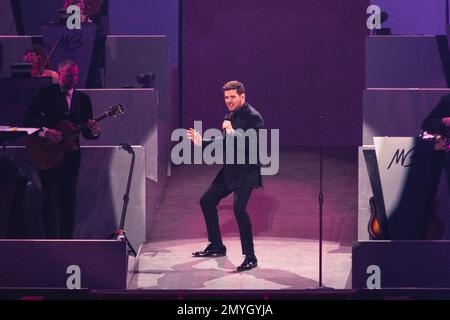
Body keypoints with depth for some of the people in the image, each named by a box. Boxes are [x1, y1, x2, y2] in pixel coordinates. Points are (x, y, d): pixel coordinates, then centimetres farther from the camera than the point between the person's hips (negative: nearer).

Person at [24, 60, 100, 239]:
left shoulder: (83, 99, 10)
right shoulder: (46, 94, 0)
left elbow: (86, 132, 9)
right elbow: (29, 119, -5)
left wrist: (94, 131, -14)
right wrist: (45, 132, -20)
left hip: (70, 155, 4)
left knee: (68, 199, 4)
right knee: (50, 198, -6)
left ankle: (67, 240, 9)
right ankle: (51, 240, -3)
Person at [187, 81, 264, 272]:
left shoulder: (253, 117, -15)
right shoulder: (230, 116, 12)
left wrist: (232, 132, -30)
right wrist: (200, 142, 8)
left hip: (246, 172, -10)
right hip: (230, 170, 10)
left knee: (239, 208, -24)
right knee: (207, 201, 15)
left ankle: (250, 257, -17)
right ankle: (216, 246, 29)